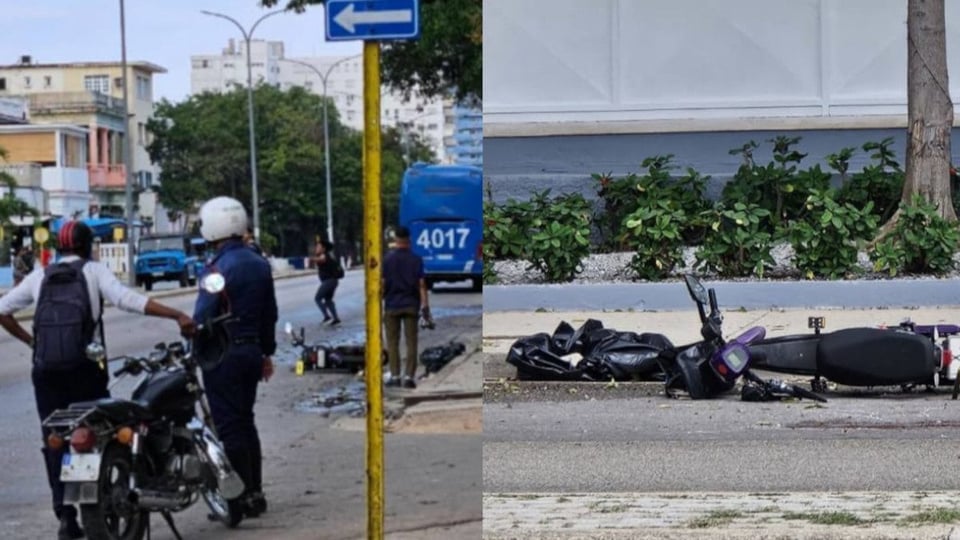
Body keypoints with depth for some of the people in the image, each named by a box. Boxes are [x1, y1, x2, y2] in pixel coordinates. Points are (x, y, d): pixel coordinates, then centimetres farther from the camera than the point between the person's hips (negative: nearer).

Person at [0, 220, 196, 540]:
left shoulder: (41, 276, 14)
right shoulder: (94, 271, 4)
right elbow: (127, 299, -12)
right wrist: (177, 316, -17)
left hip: (45, 371, 3)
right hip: (85, 368, -2)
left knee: (55, 441, 6)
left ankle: (65, 514, 0)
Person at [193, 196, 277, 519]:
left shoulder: (219, 268, -16)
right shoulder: (259, 264, 9)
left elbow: (203, 316, -19)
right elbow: (270, 313, 15)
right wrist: (267, 352, 22)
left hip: (223, 355, -8)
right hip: (251, 351, 8)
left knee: (229, 426, -3)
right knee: (245, 422, 16)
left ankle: (241, 497, -2)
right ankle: (255, 493, 19)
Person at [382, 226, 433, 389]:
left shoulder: (387, 259, -4)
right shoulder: (416, 259, 0)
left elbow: (383, 284, -4)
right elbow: (421, 284, -3)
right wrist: (425, 306, 0)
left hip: (392, 305, -1)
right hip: (411, 305, 1)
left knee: (392, 342, 6)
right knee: (411, 342, 3)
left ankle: (395, 375, 2)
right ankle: (409, 376, -2)